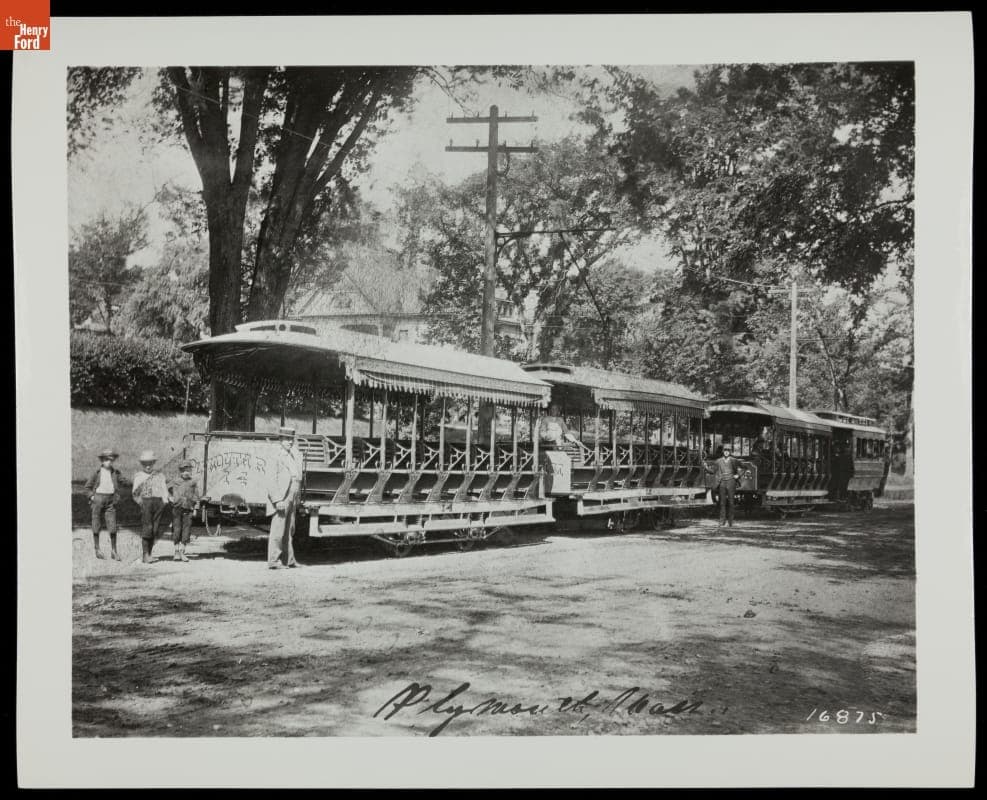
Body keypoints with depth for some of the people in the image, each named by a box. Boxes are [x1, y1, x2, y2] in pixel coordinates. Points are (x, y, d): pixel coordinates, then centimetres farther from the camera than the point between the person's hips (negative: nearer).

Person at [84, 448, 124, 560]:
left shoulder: (116, 473, 4)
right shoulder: (97, 472, -2)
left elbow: (118, 487, 17)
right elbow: (88, 486, 9)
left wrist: (117, 497, 6)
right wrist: (92, 496, -2)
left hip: (110, 500, 1)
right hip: (98, 499, -1)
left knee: (112, 526, -5)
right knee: (97, 526, 6)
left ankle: (114, 551, 2)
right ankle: (97, 549, 19)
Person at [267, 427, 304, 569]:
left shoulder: (295, 456, 12)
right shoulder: (277, 457, -12)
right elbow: (272, 481, -16)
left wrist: (296, 501, 16)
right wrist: (278, 500, -21)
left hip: (291, 501, 8)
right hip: (281, 500, -8)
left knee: (289, 531, 14)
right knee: (278, 531, -6)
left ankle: (289, 559, 22)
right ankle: (273, 561, -2)